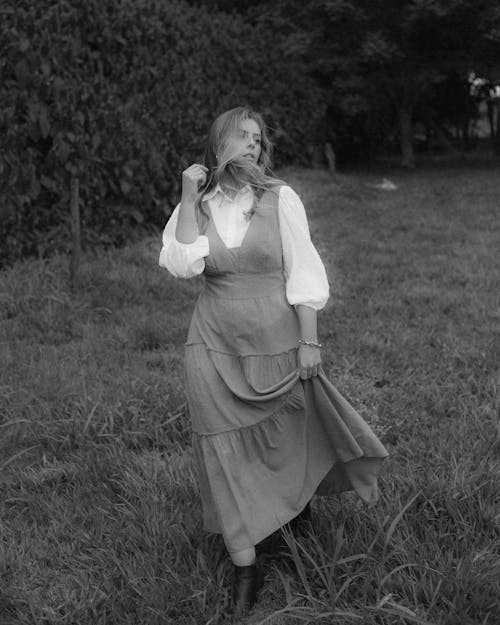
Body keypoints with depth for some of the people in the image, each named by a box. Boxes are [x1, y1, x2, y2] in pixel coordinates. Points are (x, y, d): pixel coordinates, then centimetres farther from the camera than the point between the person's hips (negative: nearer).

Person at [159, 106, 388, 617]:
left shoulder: (280, 199, -5)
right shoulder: (195, 207, 1)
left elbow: (302, 272, -5)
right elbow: (181, 265, -14)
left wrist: (309, 341, -8)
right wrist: (189, 198, -15)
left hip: (275, 339, -1)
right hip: (215, 345, 1)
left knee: (285, 440, 14)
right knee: (227, 453, 2)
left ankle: (302, 498, 50)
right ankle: (244, 569, 14)